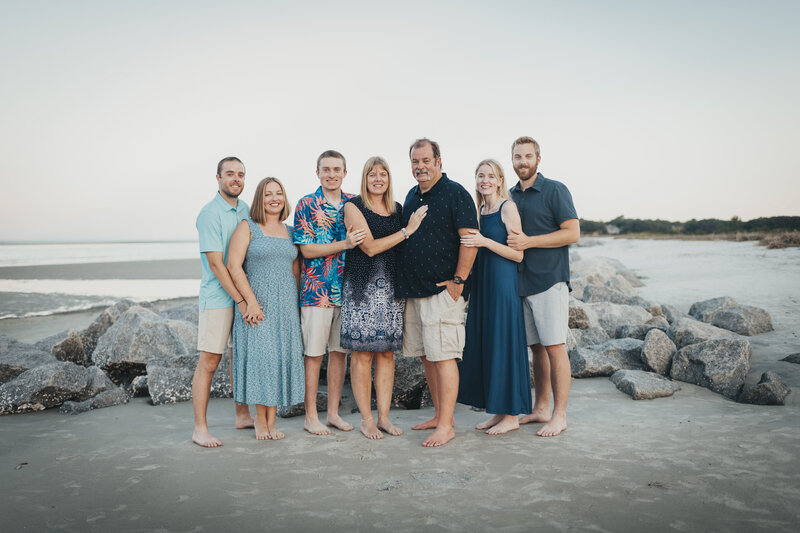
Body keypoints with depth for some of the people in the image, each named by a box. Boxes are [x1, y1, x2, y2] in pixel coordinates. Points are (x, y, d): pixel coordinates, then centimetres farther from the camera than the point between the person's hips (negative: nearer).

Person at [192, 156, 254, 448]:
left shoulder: (245, 211, 11)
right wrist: (241, 300, -17)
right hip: (218, 297, -7)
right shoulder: (210, 213, -10)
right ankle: (200, 428, 3)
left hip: (244, 293, 7)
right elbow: (216, 263, -15)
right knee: (209, 361, -4)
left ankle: (243, 415, 26)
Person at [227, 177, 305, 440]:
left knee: (282, 357, 3)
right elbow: (233, 266, -9)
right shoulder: (247, 228, -1)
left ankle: (272, 421, 12)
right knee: (259, 356, -5)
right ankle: (260, 421, 9)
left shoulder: (289, 232, 14)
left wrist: (297, 302, 9)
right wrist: (251, 301, -16)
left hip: (286, 305, 5)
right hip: (257, 304, -4)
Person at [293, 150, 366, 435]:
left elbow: (363, 243, 18)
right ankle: (311, 417, 12)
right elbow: (307, 250, -10)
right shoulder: (306, 205, -3)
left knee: (340, 351, 10)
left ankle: (333, 412, 21)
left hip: (347, 289, 4)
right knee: (314, 353, 1)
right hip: (317, 290, -4)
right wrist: (345, 244, -19)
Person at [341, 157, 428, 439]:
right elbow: (370, 247, -12)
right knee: (362, 352, -2)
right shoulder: (353, 207, -2)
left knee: (387, 351, 6)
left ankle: (383, 417, 14)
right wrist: (407, 230, -10)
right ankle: (366, 419, 8)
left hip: (391, 286, 5)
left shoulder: (397, 209, 14)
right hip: (362, 286, -4)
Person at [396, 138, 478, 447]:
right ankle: (439, 415, 23)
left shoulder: (455, 193, -6)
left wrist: (459, 279, -16)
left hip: (444, 290, -8)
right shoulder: (412, 196, 17)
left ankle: (446, 425, -1)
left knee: (443, 356, -7)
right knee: (426, 356, 12)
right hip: (413, 290, 8)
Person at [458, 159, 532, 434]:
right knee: (484, 345, 9)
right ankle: (498, 412, 20)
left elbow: (518, 254, -12)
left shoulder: (507, 207, -6)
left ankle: (511, 415, 7)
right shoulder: (480, 210, 15)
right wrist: (473, 241, 5)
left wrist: (485, 241, -20)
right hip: (481, 283, 8)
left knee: (503, 344, -4)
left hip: (502, 283, -8)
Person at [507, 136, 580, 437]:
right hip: (522, 282, 6)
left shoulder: (555, 190, -3)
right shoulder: (511, 196, 16)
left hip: (550, 280, -6)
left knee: (554, 346, -5)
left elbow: (572, 233, -10)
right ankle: (540, 409, 20)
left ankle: (559, 416, 3)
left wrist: (529, 241, -15)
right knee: (536, 347, 11)